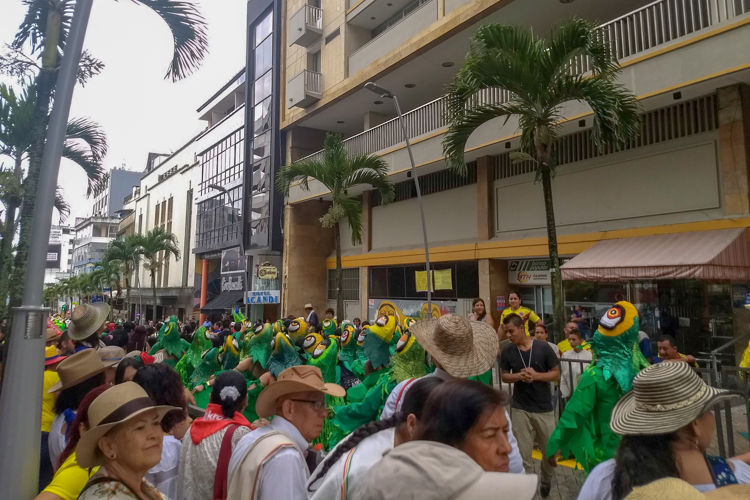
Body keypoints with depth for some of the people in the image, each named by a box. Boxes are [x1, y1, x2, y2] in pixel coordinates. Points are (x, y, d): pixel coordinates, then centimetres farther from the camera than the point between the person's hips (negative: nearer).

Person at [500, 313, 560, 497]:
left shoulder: (543, 347, -9)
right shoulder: (507, 351, -4)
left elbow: (556, 374, -3)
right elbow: (505, 376, 5)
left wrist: (536, 375, -20)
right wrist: (519, 376, -17)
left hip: (544, 408, 0)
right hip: (520, 408, 0)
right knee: (523, 454, 2)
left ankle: (546, 481, 40)